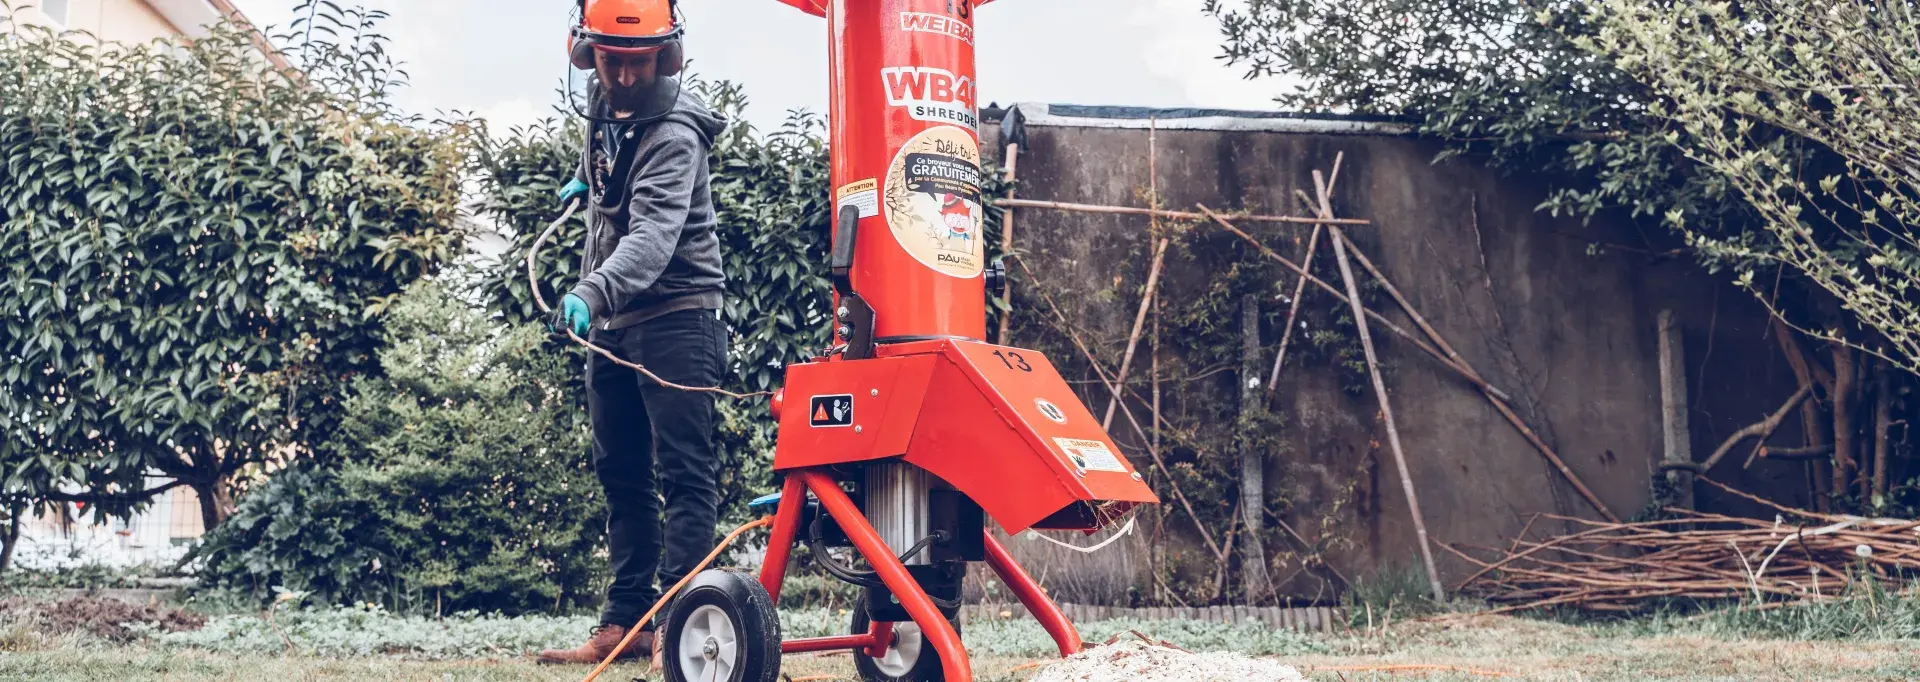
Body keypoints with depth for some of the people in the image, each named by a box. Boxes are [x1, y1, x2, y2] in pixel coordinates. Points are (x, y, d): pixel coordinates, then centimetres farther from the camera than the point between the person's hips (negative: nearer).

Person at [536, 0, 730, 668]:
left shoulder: (674, 137, -21)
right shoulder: (602, 104, 5)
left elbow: (653, 236, -37)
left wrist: (594, 290, -50)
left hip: (674, 318, -9)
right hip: (609, 322, 9)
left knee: (684, 471, -11)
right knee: (622, 475, 9)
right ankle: (625, 621, 13)